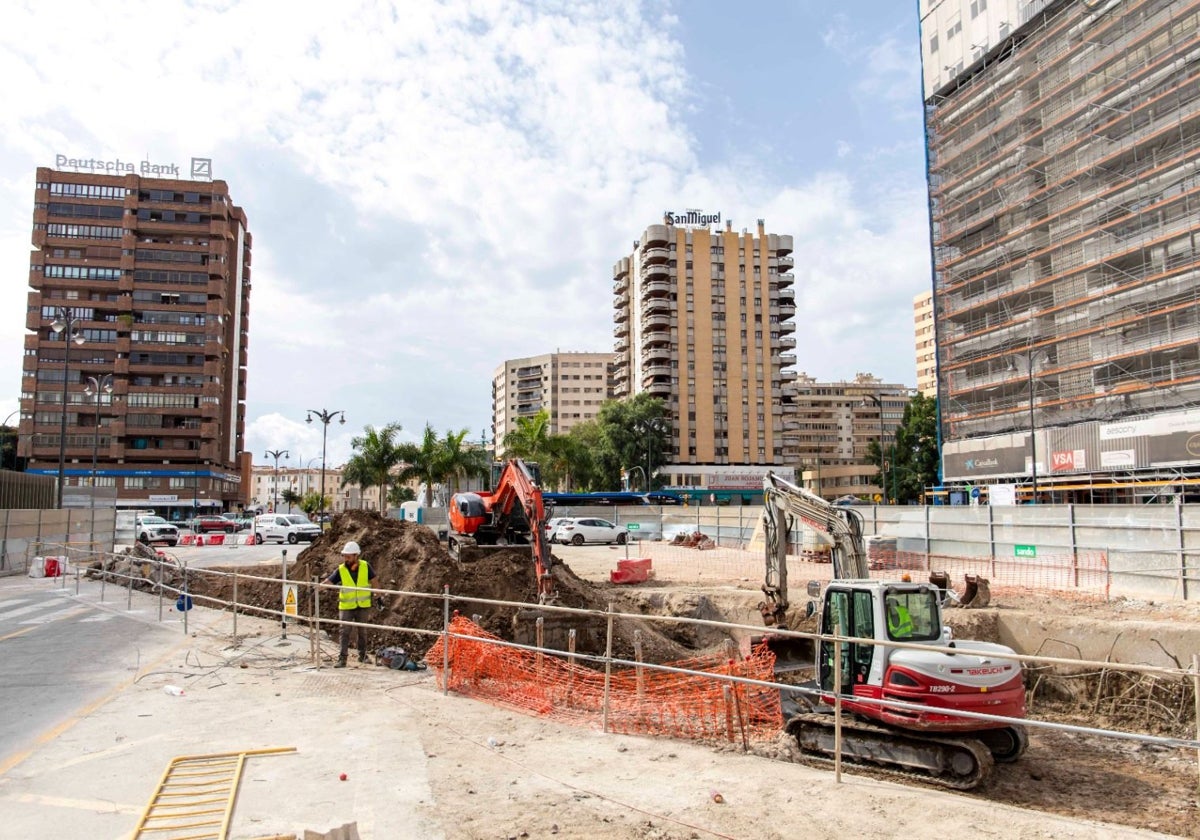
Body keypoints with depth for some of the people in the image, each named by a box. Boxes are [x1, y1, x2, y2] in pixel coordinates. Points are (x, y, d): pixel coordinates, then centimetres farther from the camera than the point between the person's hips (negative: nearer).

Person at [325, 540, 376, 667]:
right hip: (346, 606, -1)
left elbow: (374, 581, 3)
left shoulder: (365, 567, -9)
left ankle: (362, 655, 29)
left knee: (362, 631, 13)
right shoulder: (340, 570, -12)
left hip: (363, 605, 1)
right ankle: (342, 658, 0)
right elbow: (327, 582, -18)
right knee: (345, 631, -6)